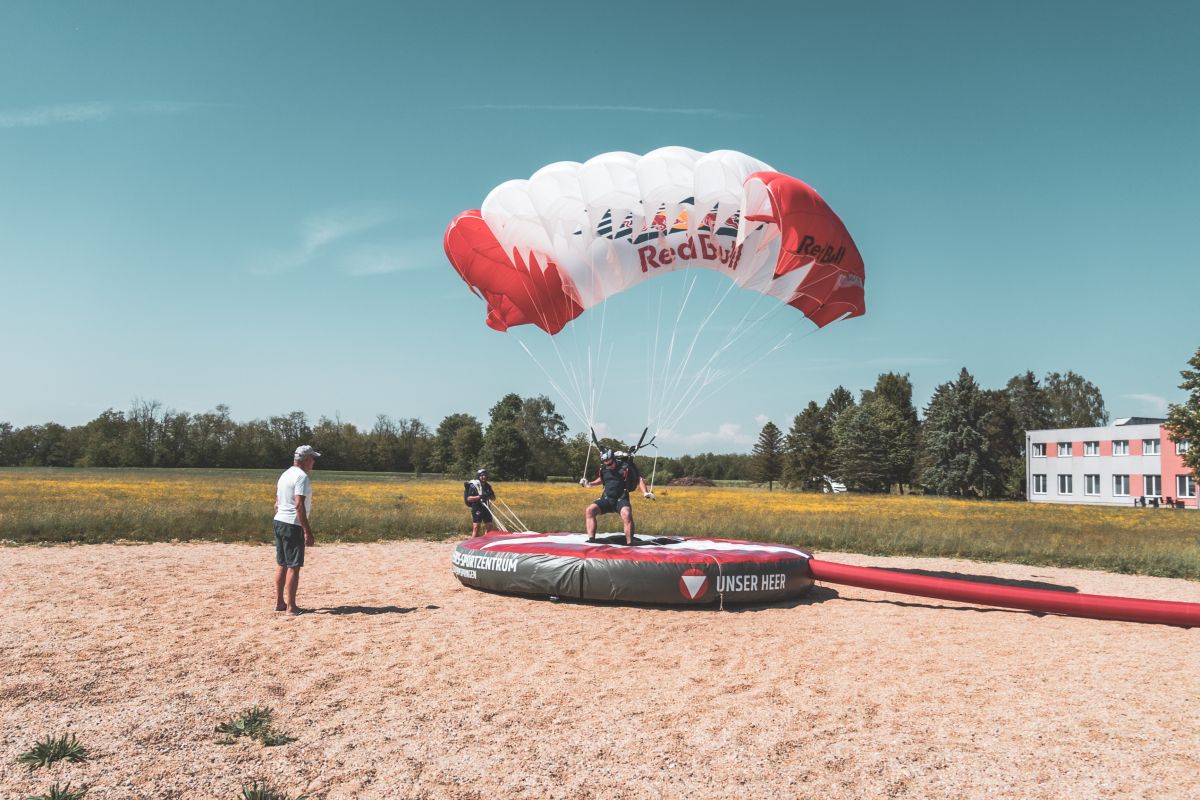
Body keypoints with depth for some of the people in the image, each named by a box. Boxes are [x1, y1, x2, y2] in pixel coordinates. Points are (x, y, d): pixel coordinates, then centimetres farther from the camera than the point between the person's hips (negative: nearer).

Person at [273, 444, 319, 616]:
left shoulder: (285, 475, 16)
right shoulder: (302, 477, -14)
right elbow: (299, 505, -22)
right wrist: (308, 531, -21)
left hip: (279, 522, 10)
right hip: (293, 525, -9)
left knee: (282, 565, 14)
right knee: (294, 566, -5)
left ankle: (279, 602, 20)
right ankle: (291, 607, -2)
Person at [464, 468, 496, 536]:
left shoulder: (488, 486, 11)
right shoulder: (474, 486, -7)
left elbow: (493, 498, 14)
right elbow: (469, 498, -14)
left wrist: (490, 495, -9)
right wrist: (480, 496, -25)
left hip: (486, 509, 7)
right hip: (477, 510, -7)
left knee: (489, 527, 9)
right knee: (476, 528, -7)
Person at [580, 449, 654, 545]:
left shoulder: (625, 467, -10)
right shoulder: (604, 468, 4)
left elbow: (639, 479, -5)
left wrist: (645, 492, -20)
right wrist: (589, 483, 9)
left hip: (621, 499, -5)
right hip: (606, 499, 5)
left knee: (627, 514, -35)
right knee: (589, 511, -17)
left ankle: (629, 544, -30)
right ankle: (591, 540, -18)